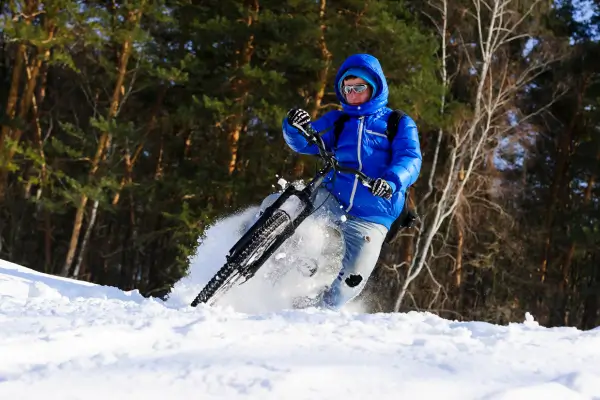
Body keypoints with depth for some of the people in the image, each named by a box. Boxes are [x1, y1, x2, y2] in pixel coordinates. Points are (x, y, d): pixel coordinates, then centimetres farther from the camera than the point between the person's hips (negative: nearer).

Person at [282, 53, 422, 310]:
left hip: (371, 217, -1)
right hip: (331, 200, 2)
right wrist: (295, 127, -22)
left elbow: (410, 159, -8)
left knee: (353, 279, -12)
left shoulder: (400, 124, 9)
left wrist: (392, 181, -31)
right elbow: (306, 143, 2)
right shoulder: (337, 121, 18)